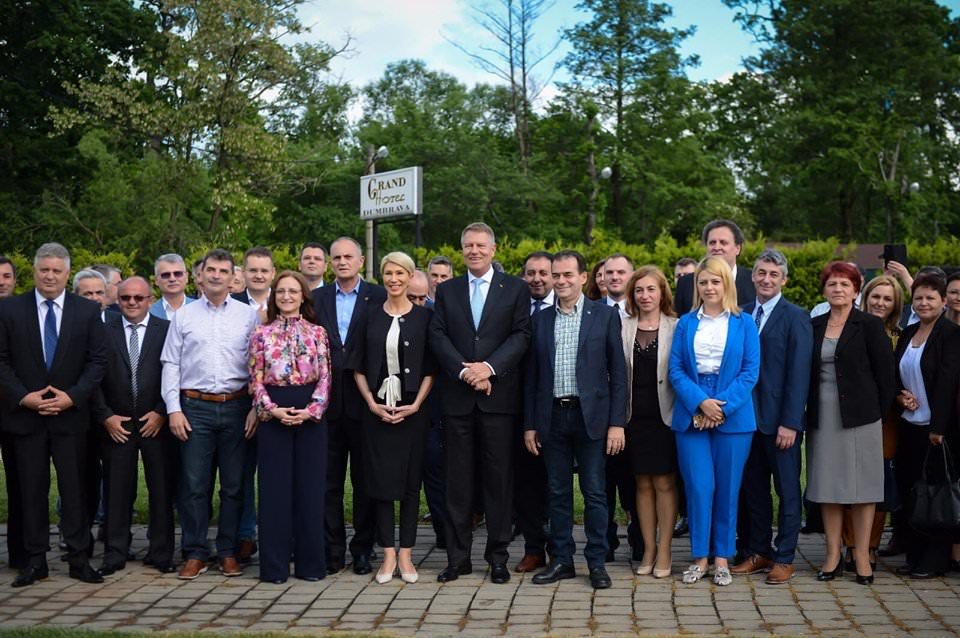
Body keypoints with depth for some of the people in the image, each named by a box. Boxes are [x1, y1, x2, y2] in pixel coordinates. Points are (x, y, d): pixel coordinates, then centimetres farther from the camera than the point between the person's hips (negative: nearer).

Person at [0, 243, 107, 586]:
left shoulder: (88, 310, 4)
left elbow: (97, 361, 2)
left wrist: (72, 396, -9)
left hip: (70, 414, 0)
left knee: (74, 489, 2)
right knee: (31, 490, 6)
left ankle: (79, 559, 9)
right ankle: (35, 560, 14)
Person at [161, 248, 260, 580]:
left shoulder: (248, 315, 6)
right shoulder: (184, 315, 8)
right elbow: (170, 364, 6)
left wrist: (256, 409, -4)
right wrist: (173, 409, -2)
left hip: (236, 407, 0)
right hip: (195, 407, 0)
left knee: (234, 485, 5)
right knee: (193, 484, 1)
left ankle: (228, 552, 15)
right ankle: (195, 553, 10)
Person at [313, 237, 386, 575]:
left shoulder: (378, 297, 2)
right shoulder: (317, 298, 10)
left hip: (364, 399, -2)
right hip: (328, 401, 2)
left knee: (365, 479, 6)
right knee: (329, 480, 6)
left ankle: (363, 549, 15)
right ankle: (332, 550, 14)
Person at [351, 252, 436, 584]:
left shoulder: (424, 316, 2)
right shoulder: (371, 317, 6)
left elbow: (431, 368, 0)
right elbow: (359, 367, 7)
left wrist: (416, 405, -10)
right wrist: (373, 404, -5)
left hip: (412, 410, -1)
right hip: (378, 409, 1)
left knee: (411, 481, 3)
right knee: (381, 479, 2)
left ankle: (405, 555, 10)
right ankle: (388, 554, 9)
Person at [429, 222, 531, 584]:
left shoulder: (515, 289, 7)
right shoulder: (446, 291, 13)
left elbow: (521, 335, -3)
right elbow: (438, 337, 3)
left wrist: (489, 367, -15)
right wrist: (464, 370, -11)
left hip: (499, 395, -2)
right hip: (457, 397, 2)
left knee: (499, 478, 3)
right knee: (458, 479, 5)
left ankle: (498, 557, 11)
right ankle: (458, 557, 11)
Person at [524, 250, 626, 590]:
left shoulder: (605, 316, 1)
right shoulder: (540, 319, 9)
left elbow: (618, 372, -1)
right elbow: (532, 375, 10)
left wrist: (617, 423, -7)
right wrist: (529, 424, 6)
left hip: (590, 416, -3)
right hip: (552, 417, 3)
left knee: (594, 492, 1)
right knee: (557, 492, 8)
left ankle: (597, 562, 11)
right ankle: (561, 559, 18)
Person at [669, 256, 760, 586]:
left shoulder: (744, 323, 4)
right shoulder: (685, 323, 9)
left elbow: (750, 371, -2)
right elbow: (675, 369, 2)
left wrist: (722, 406, -12)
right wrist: (700, 402, -13)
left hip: (733, 417, -1)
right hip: (691, 416, 1)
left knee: (727, 488, 4)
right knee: (698, 487, -1)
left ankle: (722, 557, 15)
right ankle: (700, 556, 10)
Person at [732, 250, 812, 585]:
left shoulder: (795, 317, -7)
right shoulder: (742, 315, 9)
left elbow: (799, 373, -11)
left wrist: (790, 422, -15)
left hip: (780, 420, -5)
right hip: (748, 416, 5)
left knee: (787, 491, 5)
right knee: (753, 489, 12)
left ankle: (784, 557, 14)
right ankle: (759, 551, 24)